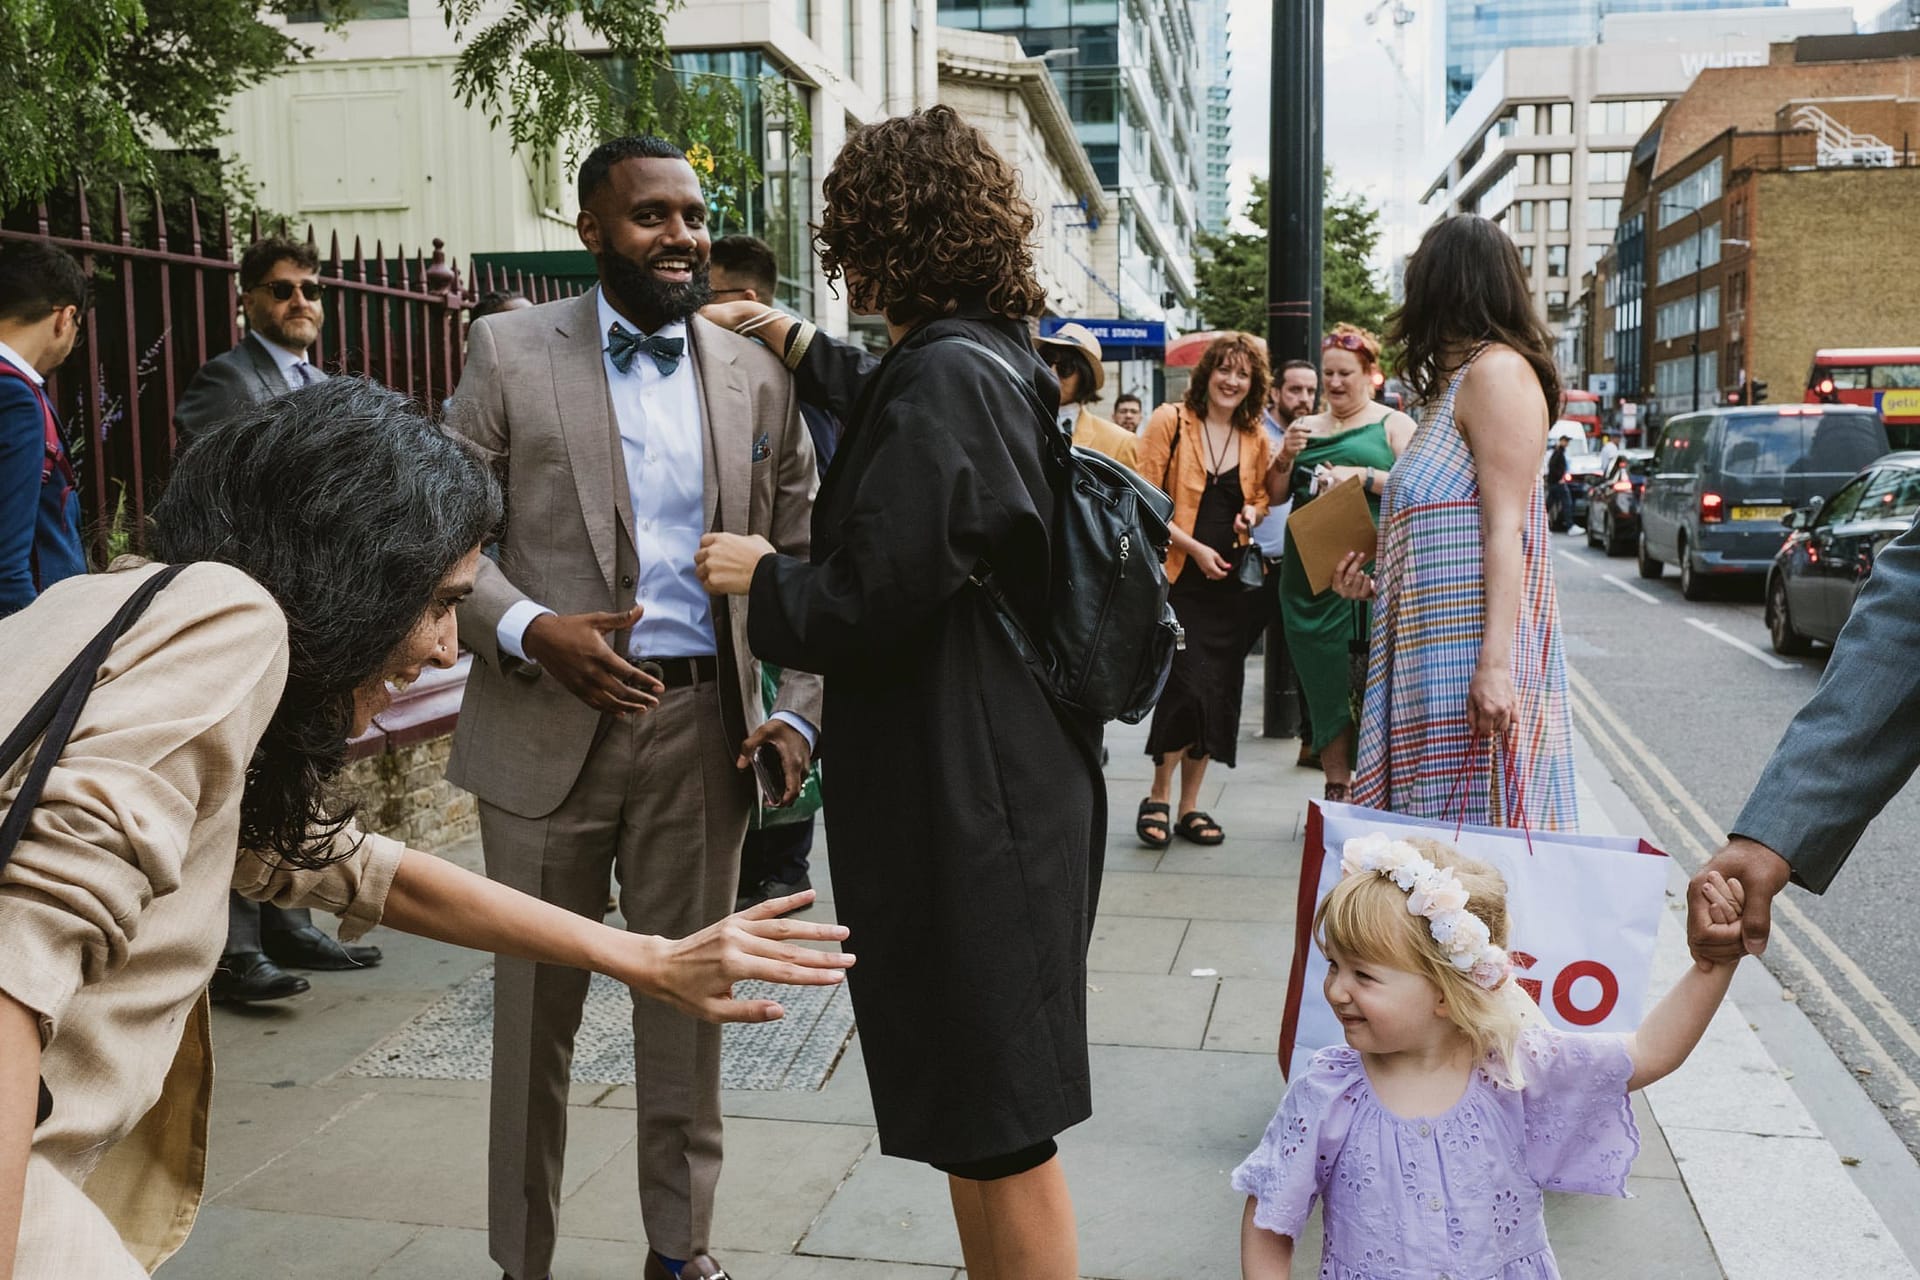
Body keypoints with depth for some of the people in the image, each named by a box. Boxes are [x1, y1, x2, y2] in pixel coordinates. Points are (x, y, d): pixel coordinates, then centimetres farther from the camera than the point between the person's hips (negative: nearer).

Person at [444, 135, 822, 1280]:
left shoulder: (757, 374, 7)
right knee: (538, 1006, 9)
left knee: (689, 1002, 11)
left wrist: (799, 714, -4)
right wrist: (528, 629, -18)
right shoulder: (510, 350, 1)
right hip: (549, 725, -2)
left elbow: (804, 561, 7)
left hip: (703, 728, 2)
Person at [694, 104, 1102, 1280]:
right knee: (984, 1112, 21)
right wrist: (798, 345, 41)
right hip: (1012, 773, 10)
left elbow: (872, 601, -23)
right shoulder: (1002, 362, 9)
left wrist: (762, 576, -4)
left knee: (996, 1126, 4)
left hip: (959, 796, -10)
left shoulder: (939, 379, -19)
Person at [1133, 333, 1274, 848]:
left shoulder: (1256, 438, 10)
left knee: (1219, 690, 5)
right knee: (1187, 683, -15)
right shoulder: (1171, 421, -4)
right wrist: (1194, 547, -15)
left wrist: (1253, 512, -1)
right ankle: (1158, 798, 4)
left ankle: (1190, 806, 17)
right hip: (1176, 575, -5)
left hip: (1228, 579, 5)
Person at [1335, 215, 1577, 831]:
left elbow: (1505, 528, -17)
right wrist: (1377, 586, 23)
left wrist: (1495, 662, -23)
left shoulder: (1497, 370, -9)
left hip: (1470, 640, -10)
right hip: (1432, 641, 10)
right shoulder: (1457, 380, 21)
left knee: (1471, 816, -8)